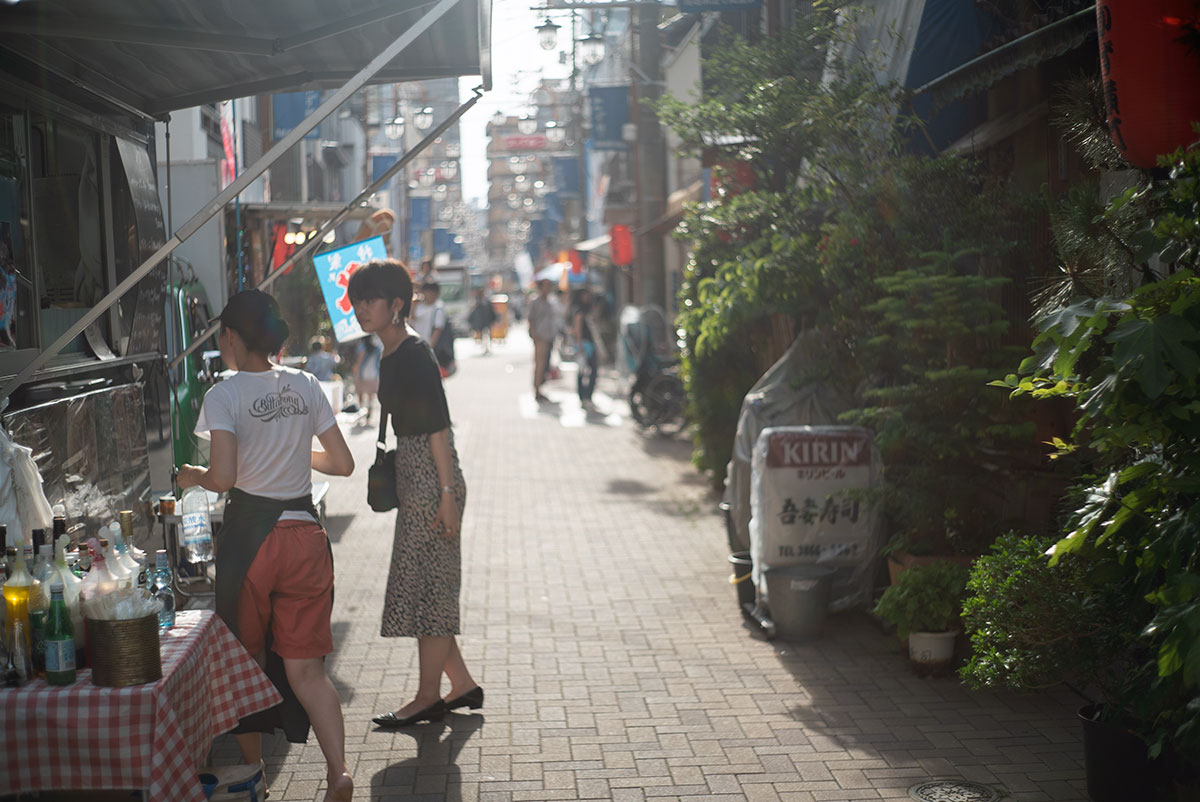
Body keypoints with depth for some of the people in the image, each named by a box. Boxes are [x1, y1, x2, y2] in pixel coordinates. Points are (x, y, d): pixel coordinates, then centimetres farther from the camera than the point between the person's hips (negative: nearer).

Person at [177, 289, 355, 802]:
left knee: (247, 660, 16)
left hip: (250, 535, -3)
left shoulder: (225, 395, -10)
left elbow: (223, 477, -20)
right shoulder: (306, 386, 4)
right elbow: (343, 464, 6)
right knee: (304, 666, 7)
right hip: (304, 534, 4)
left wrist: (194, 477, 2)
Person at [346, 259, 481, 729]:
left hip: (432, 478, -10)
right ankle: (462, 684, 21)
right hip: (412, 478, 10)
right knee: (425, 587, 13)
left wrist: (447, 494, -22)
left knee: (426, 586, -2)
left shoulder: (415, 354, -15)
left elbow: (439, 426, -19)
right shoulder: (392, 355, 13)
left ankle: (429, 698, 8)